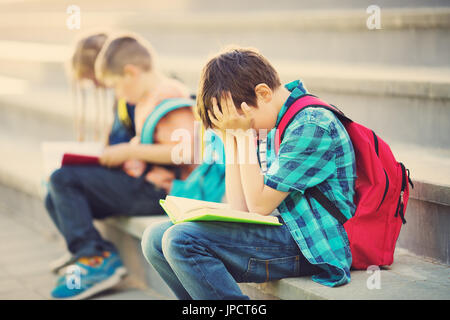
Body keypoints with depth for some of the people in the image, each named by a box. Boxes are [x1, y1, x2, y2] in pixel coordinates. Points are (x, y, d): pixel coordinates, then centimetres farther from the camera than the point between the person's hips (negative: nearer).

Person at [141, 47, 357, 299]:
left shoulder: (312, 124, -15)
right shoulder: (272, 125, 13)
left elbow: (259, 205, -15)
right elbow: (241, 207, 9)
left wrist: (244, 134, -11)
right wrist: (230, 139, 2)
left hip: (311, 248, -10)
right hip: (283, 231, 10)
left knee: (181, 241, -23)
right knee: (156, 238, 2)